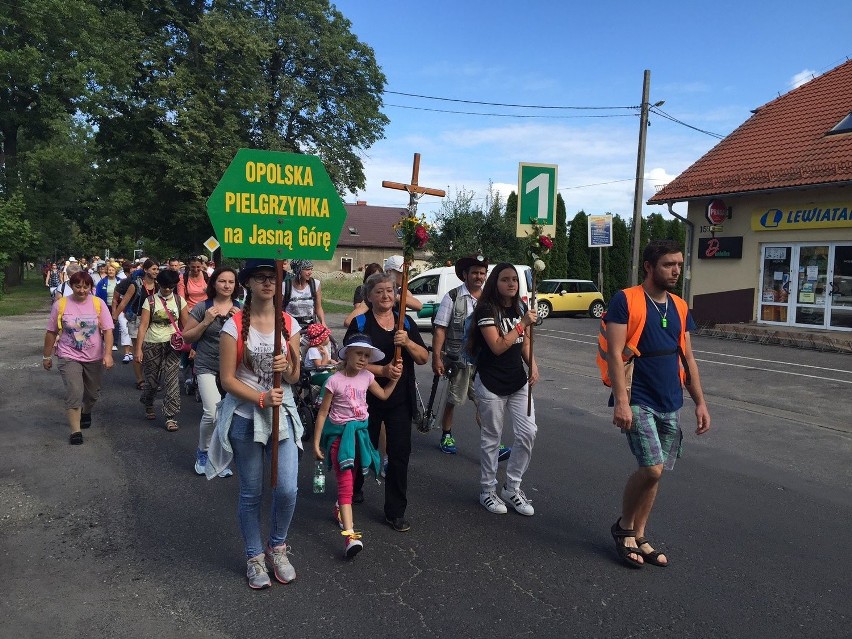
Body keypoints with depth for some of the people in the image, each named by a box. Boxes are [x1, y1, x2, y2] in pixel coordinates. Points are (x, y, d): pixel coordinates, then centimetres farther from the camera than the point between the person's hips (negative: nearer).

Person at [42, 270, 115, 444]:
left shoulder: (98, 304, -5)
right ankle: (75, 431, -6)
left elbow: (108, 330, -8)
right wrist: (47, 356, 7)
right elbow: (51, 332, 3)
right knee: (74, 393, -15)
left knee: (93, 393, 17)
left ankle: (86, 412, 48)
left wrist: (108, 354, -19)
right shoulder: (60, 304, -6)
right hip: (69, 357, -2)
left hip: (94, 358, 2)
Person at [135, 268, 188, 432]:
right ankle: (148, 405, 42)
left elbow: (186, 325, 4)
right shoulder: (150, 301, -2)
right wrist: (138, 349, -11)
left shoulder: (179, 301, 3)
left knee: (171, 381, -8)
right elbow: (143, 325, -6)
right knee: (151, 379, 11)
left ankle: (170, 417, -2)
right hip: (152, 344, 0)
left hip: (172, 345, 0)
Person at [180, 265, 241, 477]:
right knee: (212, 413, -18)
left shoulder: (241, 309, 5)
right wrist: (206, 322, -13)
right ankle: (203, 451, 11)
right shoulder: (202, 308, -3)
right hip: (207, 367, -3)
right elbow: (186, 337, 0)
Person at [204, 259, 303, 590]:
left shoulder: (290, 324, 2)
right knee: (251, 493, 8)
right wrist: (261, 398, -22)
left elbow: (295, 377, 6)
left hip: (282, 413, 2)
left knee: (287, 490, -3)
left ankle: (277, 547, 25)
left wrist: (287, 367, -17)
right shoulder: (234, 326, -7)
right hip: (245, 416, -2)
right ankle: (255, 557, 28)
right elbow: (227, 379, -9)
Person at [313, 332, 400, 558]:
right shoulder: (335, 380, -14)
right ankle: (350, 535, -21)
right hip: (339, 433, -5)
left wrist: (394, 379, 4)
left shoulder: (367, 377, 1)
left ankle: (341, 508, 46)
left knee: (351, 479, 17)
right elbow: (323, 412, -8)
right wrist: (316, 442, -7)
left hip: (360, 431, 5)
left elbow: (384, 395, 19)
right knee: (345, 482, -15)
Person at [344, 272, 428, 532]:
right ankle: (354, 488, 45)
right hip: (368, 397, -2)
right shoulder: (360, 323, -3)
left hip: (400, 400, 2)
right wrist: (382, 370, -23)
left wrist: (407, 342, -17)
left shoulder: (406, 323, 6)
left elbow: (424, 358, 1)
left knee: (399, 453, 0)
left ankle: (395, 511, 12)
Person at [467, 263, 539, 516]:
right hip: (491, 384, -6)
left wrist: (533, 365, -2)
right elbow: (498, 346, -20)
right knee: (492, 438, 5)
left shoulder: (520, 309, 9)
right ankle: (488, 490, 22)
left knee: (528, 433, -1)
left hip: (518, 382, 6)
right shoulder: (486, 310, -12)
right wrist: (523, 323, -21)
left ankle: (512, 488, 17)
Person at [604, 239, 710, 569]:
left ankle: (638, 537, 25)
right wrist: (621, 401, -21)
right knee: (652, 468, -15)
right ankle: (624, 526, 10)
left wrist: (700, 402, 11)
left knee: (654, 472, 10)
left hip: (670, 405, 7)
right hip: (638, 402, -6)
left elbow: (687, 358, 16)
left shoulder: (680, 308, 11)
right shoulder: (626, 301, -9)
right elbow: (614, 353, -14)